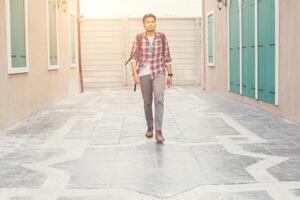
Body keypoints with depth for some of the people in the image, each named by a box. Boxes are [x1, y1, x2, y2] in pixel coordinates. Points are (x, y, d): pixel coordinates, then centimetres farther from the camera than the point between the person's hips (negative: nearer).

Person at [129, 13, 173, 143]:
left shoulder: (162, 37, 1)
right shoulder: (138, 38, -1)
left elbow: (167, 57, 5)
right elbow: (133, 58, -6)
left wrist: (170, 75, 5)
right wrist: (135, 74, -19)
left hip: (159, 73, -1)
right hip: (144, 74, 1)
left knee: (159, 98, -20)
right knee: (147, 102, 9)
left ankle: (158, 131, -21)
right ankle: (150, 127, 31)